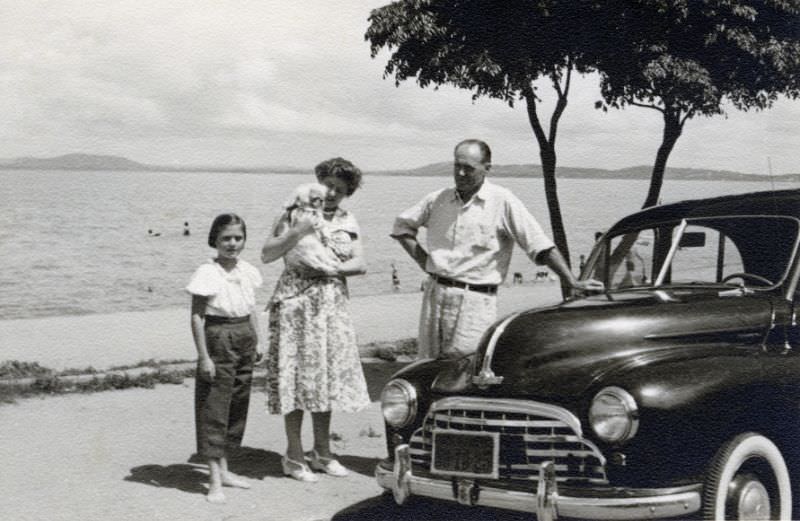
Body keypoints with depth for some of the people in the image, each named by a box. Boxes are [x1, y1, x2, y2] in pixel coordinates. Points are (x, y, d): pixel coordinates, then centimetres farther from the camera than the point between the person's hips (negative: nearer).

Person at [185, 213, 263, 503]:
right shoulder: (207, 273, -14)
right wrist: (203, 356, -17)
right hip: (218, 340, -7)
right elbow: (197, 317, -14)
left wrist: (257, 341, 13)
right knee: (214, 408, -5)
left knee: (238, 405, 13)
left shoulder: (247, 271, 6)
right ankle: (215, 481, -2)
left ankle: (223, 470, 26)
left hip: (244, 339, 7)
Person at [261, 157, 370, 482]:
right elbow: (267, 254, -9)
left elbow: (360, 264, 4)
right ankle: (294, 456, 6)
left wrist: (333, 268, -12)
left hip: (332, 305, 5)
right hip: (296, 301, -4)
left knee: (327, 374, 8)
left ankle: (322, 452, 20)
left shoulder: (347, 221, 11)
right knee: (297, 375, -3)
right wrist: (296, 232, -21)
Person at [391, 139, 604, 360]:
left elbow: (541, 246, -7)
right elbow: (402, 225, 22)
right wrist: (422, 259, 7)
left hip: (476, 300, -5)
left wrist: (572, 282, -12)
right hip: (435, 294, 5)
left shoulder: (503, 202, -5)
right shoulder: (438, 199, 8)